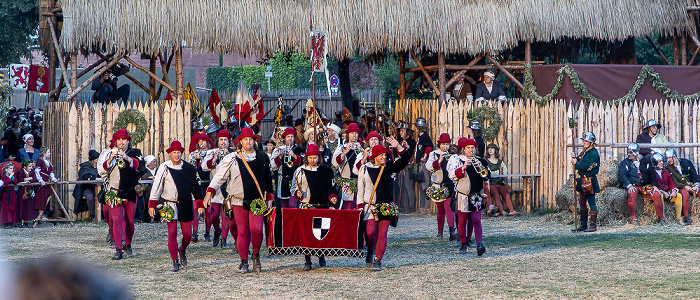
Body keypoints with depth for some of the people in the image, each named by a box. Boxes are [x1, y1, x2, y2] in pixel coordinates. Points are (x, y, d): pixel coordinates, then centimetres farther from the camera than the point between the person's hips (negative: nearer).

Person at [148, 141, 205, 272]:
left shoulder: (189, 168, 4)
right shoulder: (164, 168, -1)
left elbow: (196, 186, 12)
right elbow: (156, 187, 0)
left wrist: (200, 204, 9)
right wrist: (152, 205, -3)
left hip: (186, 205, 2)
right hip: (170, 205, -2)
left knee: (188, 234, 3)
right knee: (172, 234, -6)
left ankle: (182, 250, 35)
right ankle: (175, 262, 0)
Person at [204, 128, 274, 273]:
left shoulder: (262, 158, 10)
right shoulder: (232, 159, 3)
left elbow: (268, 179, 19)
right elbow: (220, 175, 1)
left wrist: (269, 197, 15)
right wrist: (210, 191, -9)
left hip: (257, 201, 0)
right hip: (239, 201, 0)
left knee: (256, 229, -15)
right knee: (242, 232, 0)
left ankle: (256, 255, 9)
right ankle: (244, 262, 11)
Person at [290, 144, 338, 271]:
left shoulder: (326, 170, 10)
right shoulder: (300, 171, 8)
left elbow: (332, 187, 18)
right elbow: (294, 188, 12)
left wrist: (332, 197, 1)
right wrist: (297, 193, -9)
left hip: (323, 206, 1)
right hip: (306, 206, -1)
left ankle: (321, 258, 18)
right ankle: (307, 261, -4)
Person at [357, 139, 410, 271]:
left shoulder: (389, 166, 8)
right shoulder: (365, 169, 5)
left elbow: (405, 160, 4)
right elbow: (360, 189, 7)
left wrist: (398, 147, -10)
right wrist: (360, 206, 1)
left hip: (386, 208, 1)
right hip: (370, 207, -1)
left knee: (382, 234, -3)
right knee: (370, 233, -9)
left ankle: (377, 261, 2)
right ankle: (370, 251, 22)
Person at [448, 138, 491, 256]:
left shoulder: (479, 161, 10)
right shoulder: (456, 160, 2)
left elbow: (487, 177, 4)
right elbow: (452, 175, -12)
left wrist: (481, 168, -14)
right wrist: (463, 167, -24)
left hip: (476, 196, 1)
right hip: (462, 196, -1)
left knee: (476, 221, -9)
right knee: (462, 221, 5)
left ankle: (479, 245, -19)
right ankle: (463, 245, 18)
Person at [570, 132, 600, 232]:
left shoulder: (593, 153, -14)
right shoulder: (585, 151, 15)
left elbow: (585, 167, -22)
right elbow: (580, 163, 15)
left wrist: (576, 163, -10)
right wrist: (575, 158, -3)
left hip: (590, 181, -10)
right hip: (582, 181, 10)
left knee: (591, 203, -5)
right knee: (582, 203, 12)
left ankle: (593, 224, -1)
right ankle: (584, 224, 18)